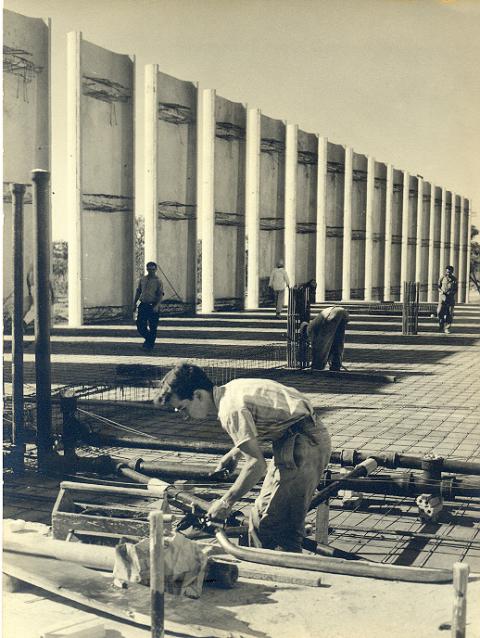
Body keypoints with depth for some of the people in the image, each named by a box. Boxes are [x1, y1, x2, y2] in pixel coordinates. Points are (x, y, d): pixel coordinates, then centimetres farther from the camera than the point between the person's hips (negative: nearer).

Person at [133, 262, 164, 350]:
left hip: (153, 306, -4)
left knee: (152, 327, 0)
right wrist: (134, 303, 14)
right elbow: (138, 292, 18)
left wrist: (157, 306, -22)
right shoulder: (142, 279, 10)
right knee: (140, 325, 0)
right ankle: (148, 338, 26)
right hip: (143, 305, 4)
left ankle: (150, 344, 11)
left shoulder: (158, 281, -3)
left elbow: (160, 295, -9)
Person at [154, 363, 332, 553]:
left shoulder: (231, 409, -19)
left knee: (263, 522, -4)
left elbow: (256, 464, -22)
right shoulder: (231, 389, 10)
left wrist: (226, 502, -13)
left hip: (302, 445, -10)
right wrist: (234, 453, 31)